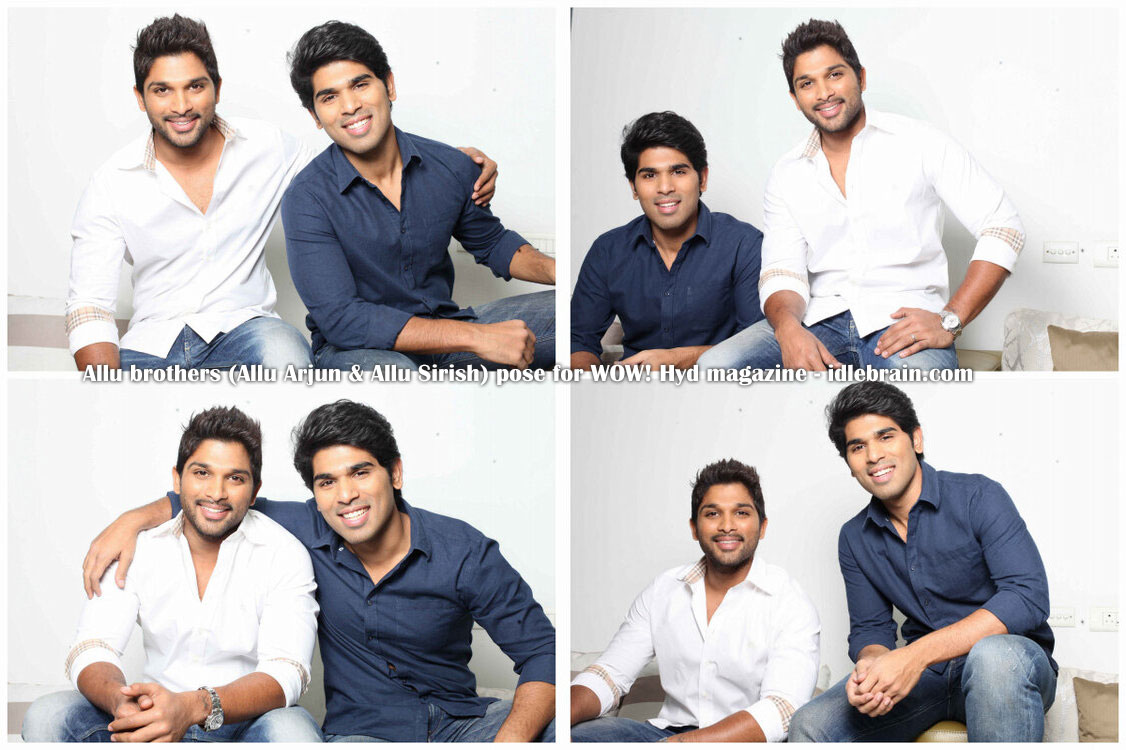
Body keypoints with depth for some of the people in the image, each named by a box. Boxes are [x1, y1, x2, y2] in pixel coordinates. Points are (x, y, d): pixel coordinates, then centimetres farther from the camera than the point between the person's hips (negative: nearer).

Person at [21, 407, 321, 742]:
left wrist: (193, 707, -39)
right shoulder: (138, 547, 1)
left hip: (247, 722, -4)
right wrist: (120, 700, -35)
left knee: (291, 730, -39)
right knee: (46, 716, -22)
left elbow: (285, 675, -20)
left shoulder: (285, 554, -8)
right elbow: (91, 649, -9)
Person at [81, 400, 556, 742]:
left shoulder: (463, 552, -9)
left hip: (461, 722, -1)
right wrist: (134, 519, -4)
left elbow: (543, 653, -10)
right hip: (361, 732, 1)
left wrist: (510, 739, -27)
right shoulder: (305, 533, -2)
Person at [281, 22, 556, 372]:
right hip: (354, 350, -5)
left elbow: (491, 242, 20)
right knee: (387, 370, -42)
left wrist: (555, 270, -4)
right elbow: (340, 319, -24)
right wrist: (477, 337, -29)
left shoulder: (450, 166, 0)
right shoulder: (307, 199, -15)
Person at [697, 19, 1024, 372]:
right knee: (715, 366, -23)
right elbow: (782, 273, 4)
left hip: (903, 322, -4)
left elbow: (1004, 227, -2)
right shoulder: (787, 177, 13)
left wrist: (949, 321, -13)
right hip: (820, 320, 4)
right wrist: (787, 326, -22)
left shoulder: (920, 144, 3)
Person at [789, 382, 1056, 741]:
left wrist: (918, 653, -29)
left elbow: (1029, 597, -20)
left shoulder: (978, 497, -7)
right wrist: (871, 664, -18)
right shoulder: (855, 539, 11)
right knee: (810, 725, -21)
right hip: (924, 673, 3)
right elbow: (869, 629, 11)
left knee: (993, 655, -41)